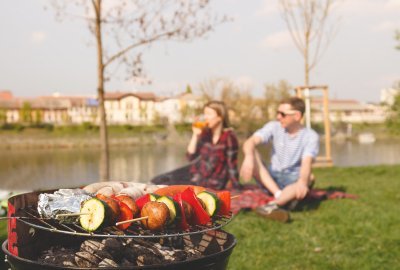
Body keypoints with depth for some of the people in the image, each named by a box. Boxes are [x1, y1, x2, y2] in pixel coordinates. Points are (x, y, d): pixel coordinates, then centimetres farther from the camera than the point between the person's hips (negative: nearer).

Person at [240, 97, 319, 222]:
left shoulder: (311, 136, -9)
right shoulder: (274, 127, -3)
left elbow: (306, 163, -27)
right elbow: (250, 142, -18)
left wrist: (302, 181, -49)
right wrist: (248, 157, -42)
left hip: (293, 180, -2)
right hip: (270, 178, 2)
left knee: (308, 178, -34)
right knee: (252, 153, -20)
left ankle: (272, 205, -55)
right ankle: (279, 195, -33)